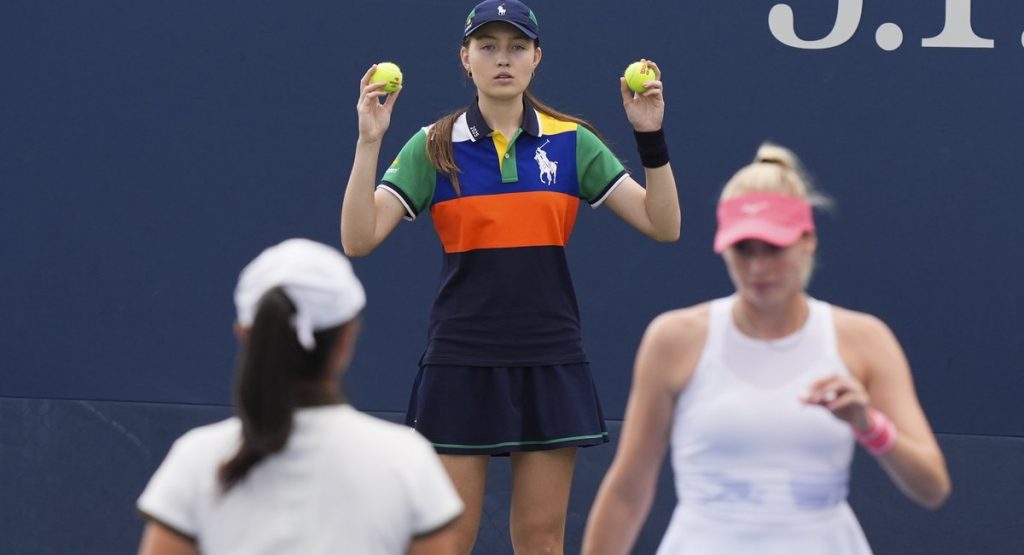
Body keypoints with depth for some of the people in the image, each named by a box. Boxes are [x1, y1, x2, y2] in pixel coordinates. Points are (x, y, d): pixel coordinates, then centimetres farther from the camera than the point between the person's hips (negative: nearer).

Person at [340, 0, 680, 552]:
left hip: (550, 363, 1)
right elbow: (359, 239, -8)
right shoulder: (434, 147, 0)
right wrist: (368, 142, -18)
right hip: (460, 362, -1)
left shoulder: (572, 143, 4)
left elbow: (662, 225, 0)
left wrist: (651, 139, -13)